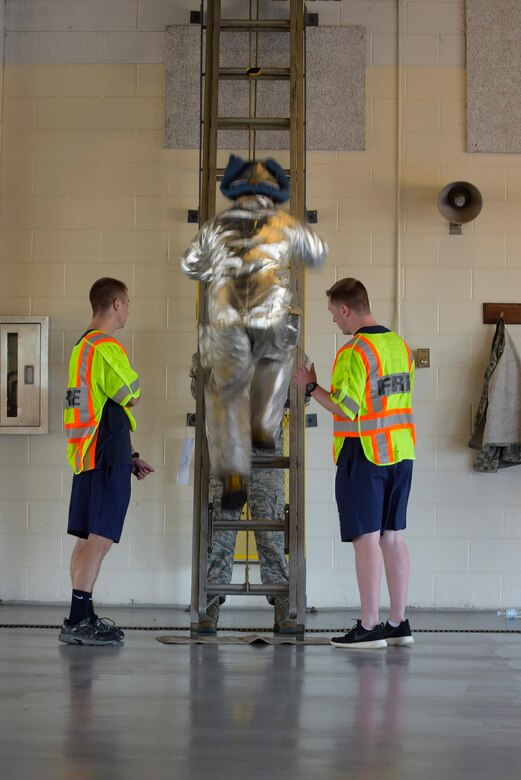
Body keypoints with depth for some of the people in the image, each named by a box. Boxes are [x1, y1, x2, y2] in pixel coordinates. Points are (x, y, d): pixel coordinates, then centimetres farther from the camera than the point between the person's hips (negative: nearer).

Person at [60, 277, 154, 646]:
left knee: (89, 539, 12)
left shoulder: (82, 347, 18)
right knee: (100, 538, -9)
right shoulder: (107, 348, -14)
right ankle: (78, 622, -10)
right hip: (107, 458, -10)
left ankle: (82, 618, 16)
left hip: (88, 456, 10)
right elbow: (134, 397, -10)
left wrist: (129, 457, 21)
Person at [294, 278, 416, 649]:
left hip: (364, 454, -8)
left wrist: (311, 386, -4)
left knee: (367, 538, -4)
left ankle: (370, 626, -2)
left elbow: (345, 409, -17)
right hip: (400, 451, 8)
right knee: (393, 536, 10)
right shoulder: (400, 346, 11)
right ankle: (399, 623, 13)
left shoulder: (355, 352, -15)